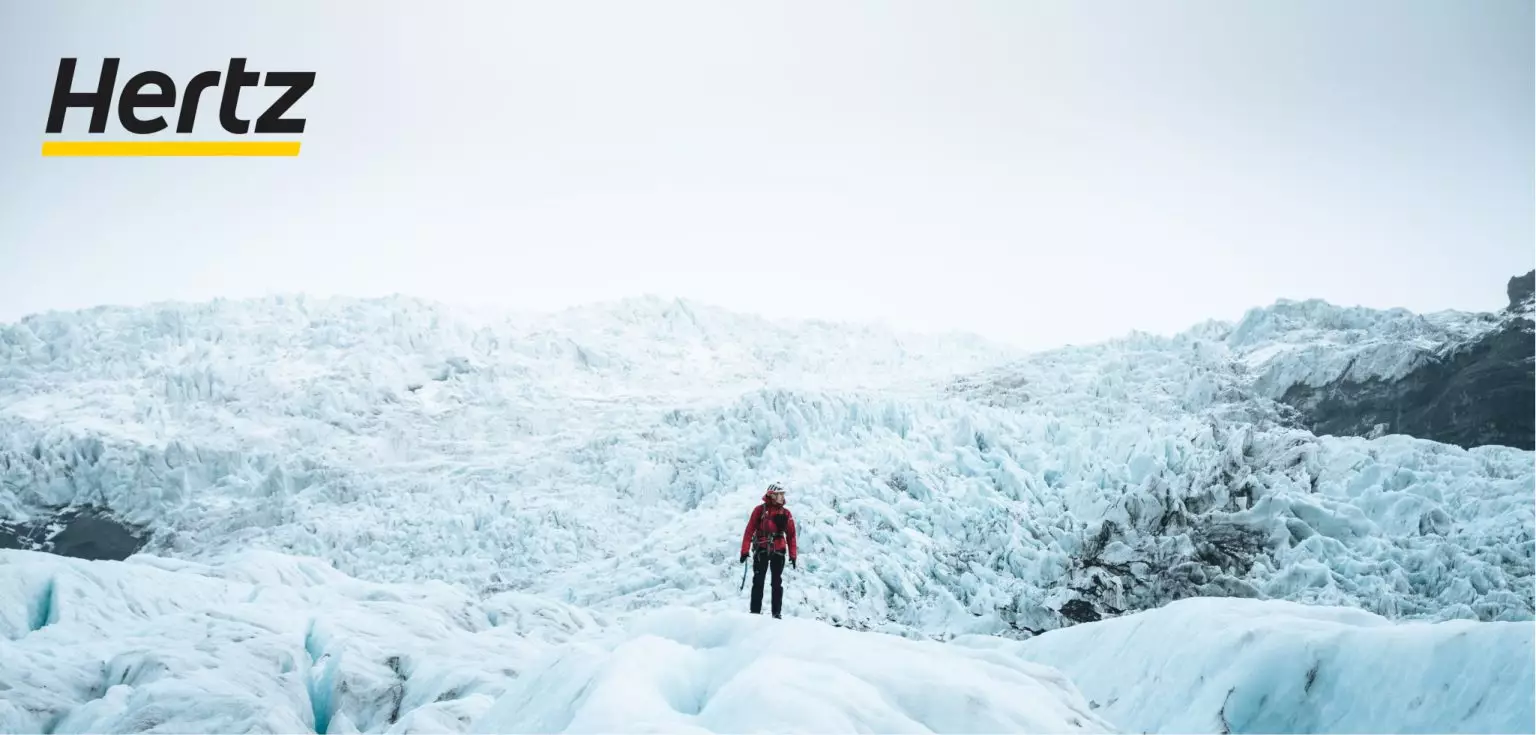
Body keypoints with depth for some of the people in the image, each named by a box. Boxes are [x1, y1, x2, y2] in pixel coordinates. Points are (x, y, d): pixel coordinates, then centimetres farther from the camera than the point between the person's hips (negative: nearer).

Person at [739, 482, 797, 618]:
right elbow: (749, 530, -4)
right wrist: (745, 551, -8)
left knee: (777, 583, 6)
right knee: (758, 581, 0)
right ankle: (755, 612, 3)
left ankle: (776, 613, 10)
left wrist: (792, 555, 3)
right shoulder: (760, 510, -2)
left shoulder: (786, 513, 6)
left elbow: (791, 535, 8)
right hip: (761, 550, -2)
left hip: (778, 552, 2)